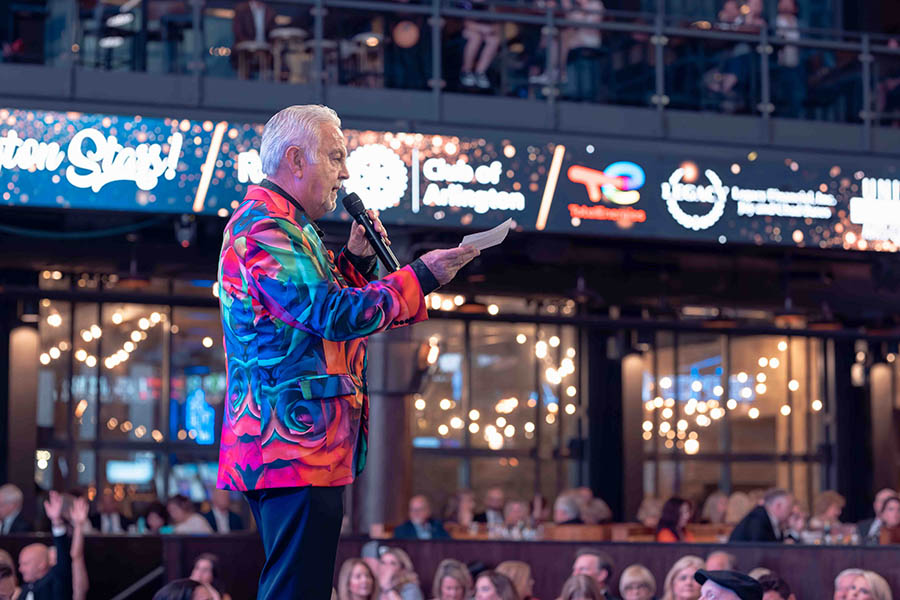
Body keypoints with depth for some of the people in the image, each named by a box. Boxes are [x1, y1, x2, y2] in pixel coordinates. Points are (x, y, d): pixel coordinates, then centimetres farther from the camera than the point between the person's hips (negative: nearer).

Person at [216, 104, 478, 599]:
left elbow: (324, 310, 28)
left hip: (303, 447, 11)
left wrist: (356, 260, 12)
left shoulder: (286, 228, 22)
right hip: (297, 445, -11)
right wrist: (421, 277, -15)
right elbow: (334, 315, -22)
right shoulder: (264, 228, -13)